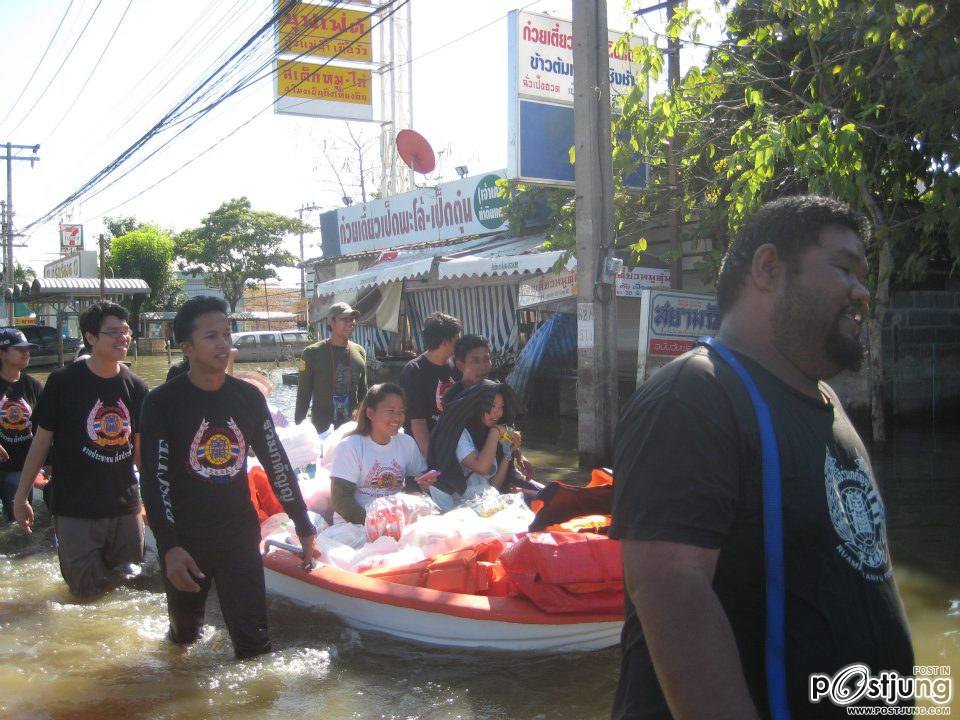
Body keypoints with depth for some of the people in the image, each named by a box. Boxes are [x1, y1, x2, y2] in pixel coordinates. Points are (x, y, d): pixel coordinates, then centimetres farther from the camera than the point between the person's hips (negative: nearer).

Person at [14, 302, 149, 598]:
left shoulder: (135, 387, 2)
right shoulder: (63, 381, -9)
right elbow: (41, 441, -2)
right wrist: (21, 497, -1)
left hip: (126, 507, 4)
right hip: (75, 510, -4)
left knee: (127, 582, 12)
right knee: (87, 591, 0)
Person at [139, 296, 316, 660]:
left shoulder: (249, 397, 2)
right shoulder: (163, 402, -8)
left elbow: (277, 462, 6)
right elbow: (154, 478, -12)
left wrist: (304, 527, 5)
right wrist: (169, 546, -21)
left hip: (240, 534, 2)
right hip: (185, 539, -2)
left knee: (255, 643, -1)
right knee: (184, 635, 15)